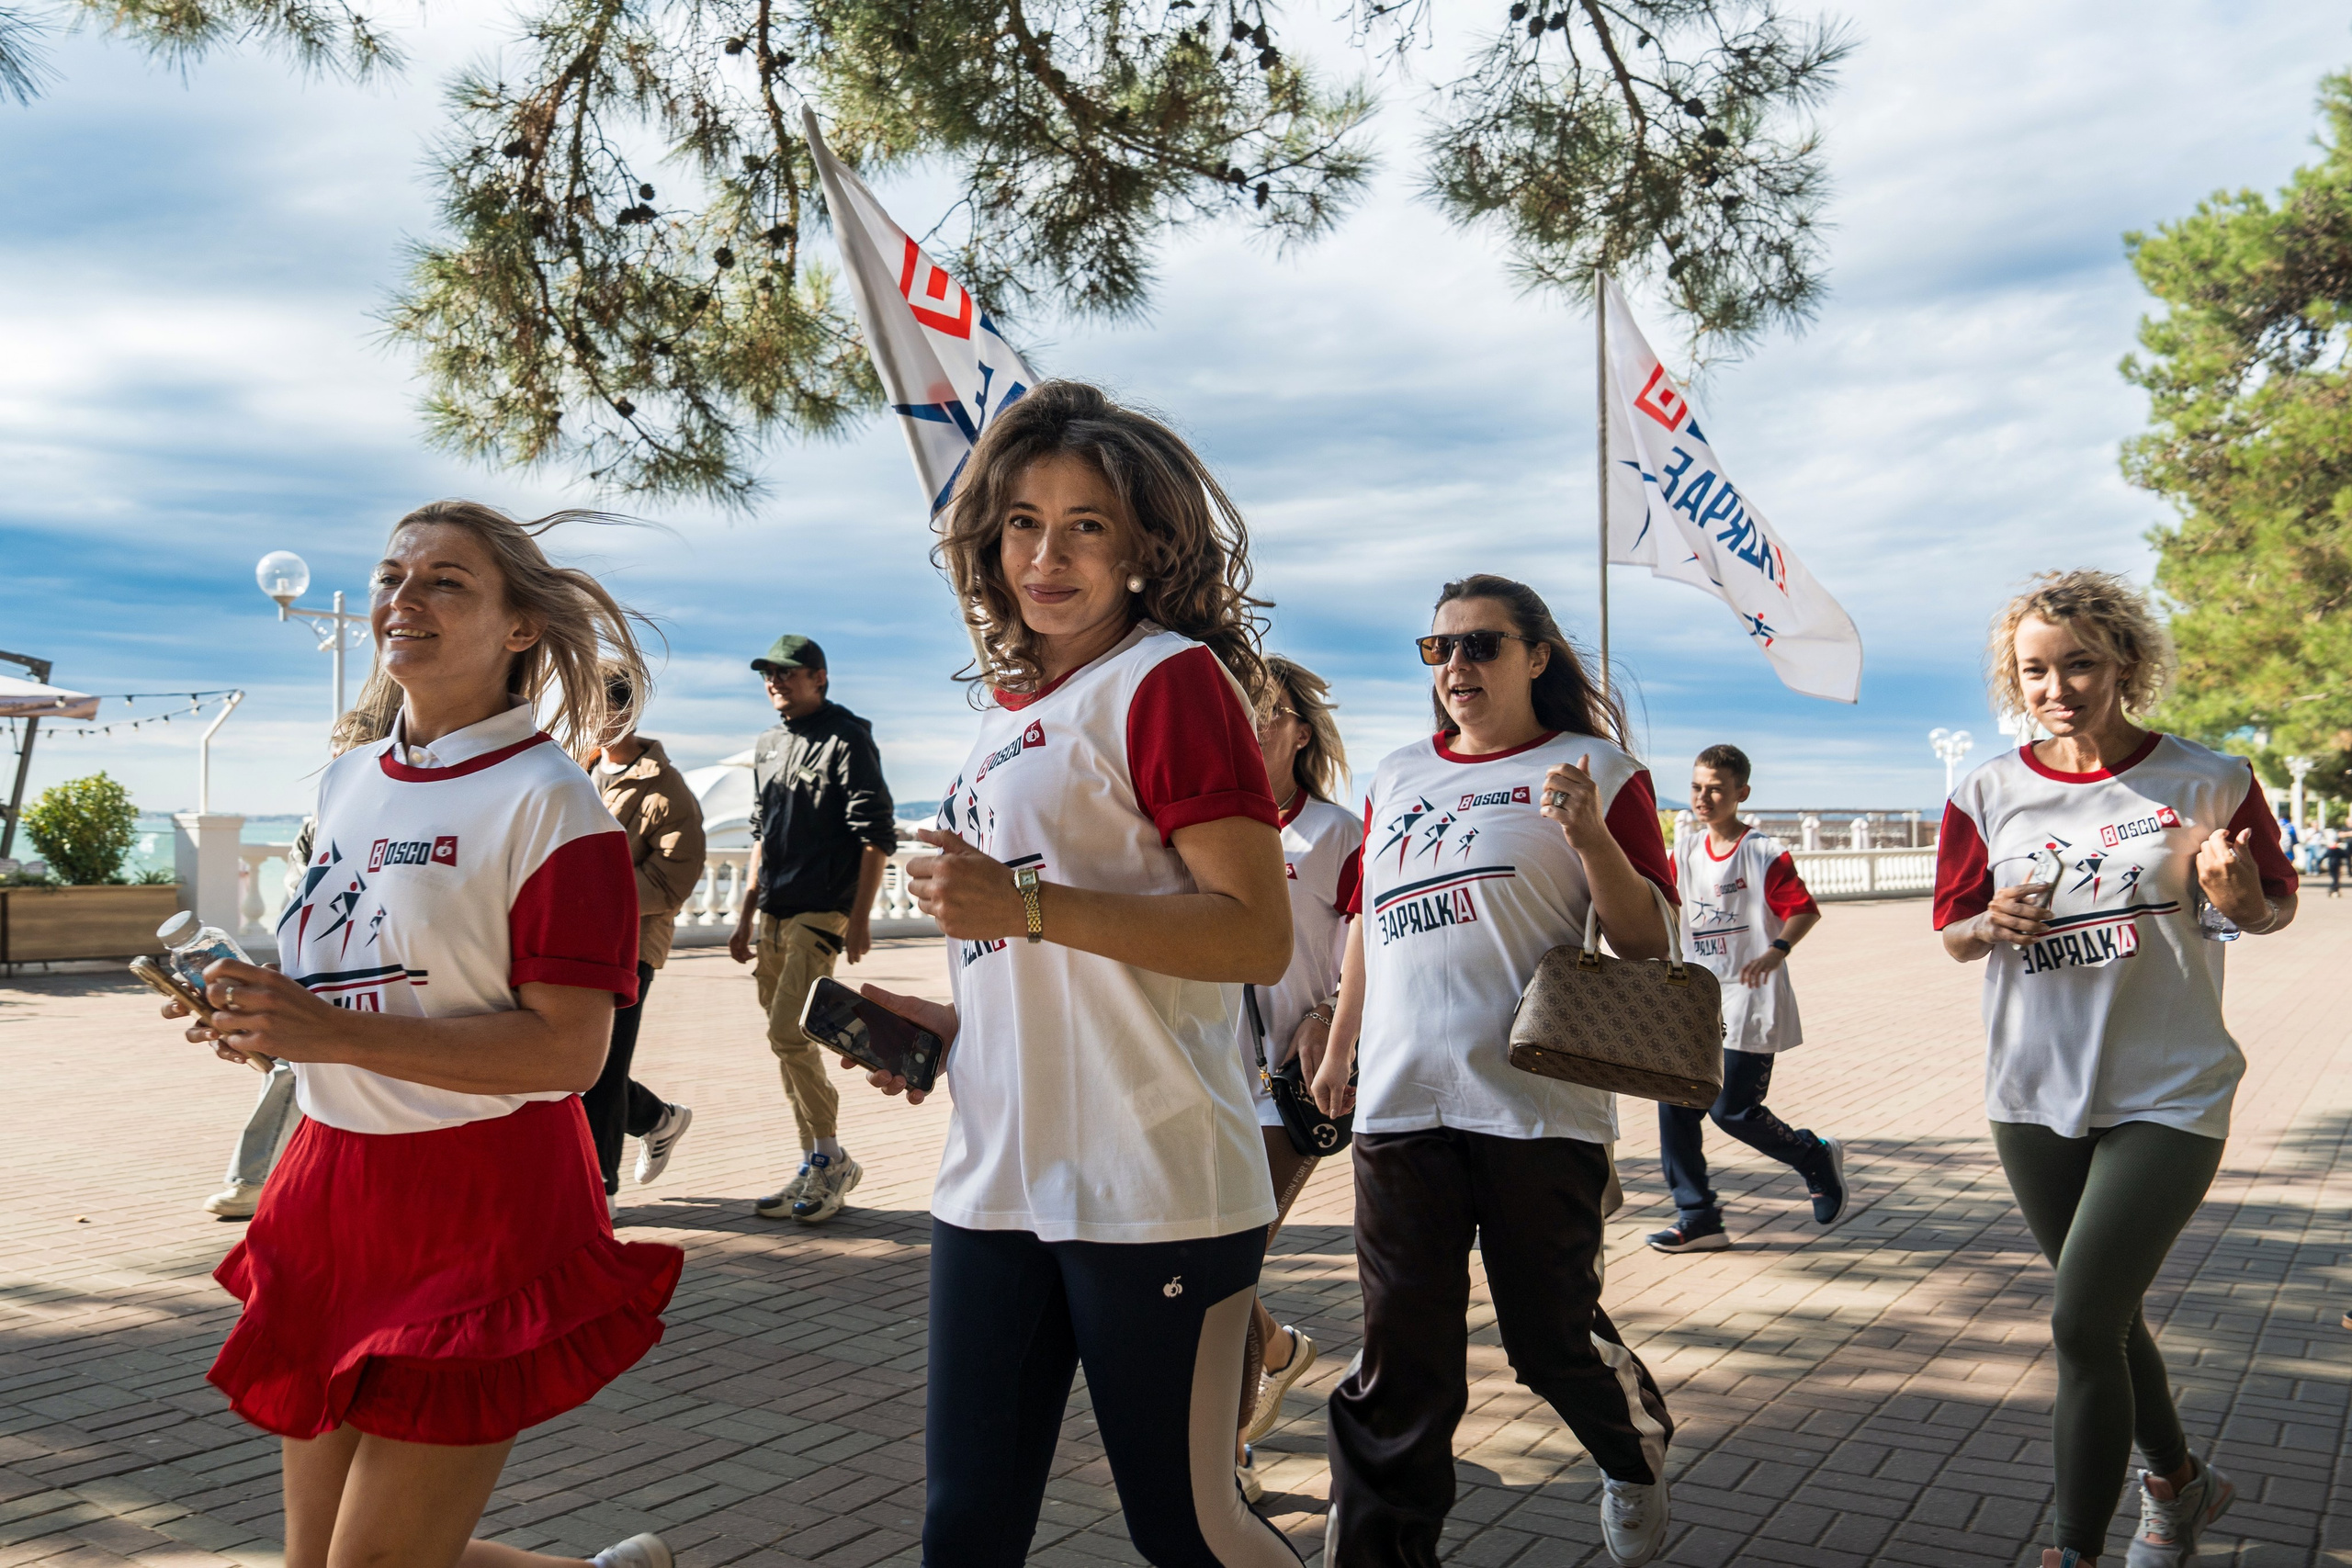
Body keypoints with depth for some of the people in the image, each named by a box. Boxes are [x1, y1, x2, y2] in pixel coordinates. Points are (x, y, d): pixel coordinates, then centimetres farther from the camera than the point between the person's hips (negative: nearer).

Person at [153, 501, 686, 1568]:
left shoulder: (546, 801, -13)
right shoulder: (347, 781, 10)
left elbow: (568, 1049, -19)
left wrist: (334, 1033, -23)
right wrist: (259, 1012, 0)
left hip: (480, 1210, -8)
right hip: (335, 1191, 8)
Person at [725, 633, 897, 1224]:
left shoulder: (847, 738, -6)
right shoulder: (768, 746, 17)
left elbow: (875, 834, -11)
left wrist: (860, 918, -17)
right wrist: (747, 916, 20)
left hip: (822, 911, -8)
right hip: (773, 915, 8)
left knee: (787, 1034, -14)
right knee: (787, 1041, 8)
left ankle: (832, 1159, 1)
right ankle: (814, 1168, 17)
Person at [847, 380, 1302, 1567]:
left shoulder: (1169, 677, -9)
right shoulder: (1009, 703, 15)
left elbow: (1256, 939, -17)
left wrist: (1022, 905, -22)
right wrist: (951, 1023, 9)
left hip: (1150, 1190, -7)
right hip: (995, 1179, 7)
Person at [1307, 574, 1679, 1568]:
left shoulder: (1596, 770, 3)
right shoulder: (1396, 779, 17)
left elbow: (1648, 943, -2)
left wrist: (1590, 833, -17)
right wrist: (1339, 1051, 27)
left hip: (1537, 1104, -3)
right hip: (1401, 1105, 4)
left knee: (1553, 1336, 8)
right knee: (1401, 1362, 5)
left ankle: (1637, 1454, 39)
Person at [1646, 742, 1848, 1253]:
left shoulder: (1764, 853, -9)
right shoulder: (1685, 852, 9)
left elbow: (1804, 910, -11)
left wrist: (1775, 952, -27)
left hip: (1750, 1002, -6)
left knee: (1731, 1109, -5)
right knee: (1675, 1103, -1)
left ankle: (1817, 1158, 23)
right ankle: (1698, 1217, 8)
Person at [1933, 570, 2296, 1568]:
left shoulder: (2208, 782, -5)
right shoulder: (1989, 794, 0)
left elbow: (2276, 912, 6)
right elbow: (1950, 929, 7)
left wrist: (2237, 894, -17)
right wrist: (1992, 926, -16)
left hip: (2168, 1094, -3)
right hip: (2035, 1096, 4)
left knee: (2081, 1322, -12)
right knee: (2105, 1318, 17)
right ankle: (2179, 1480, 43)